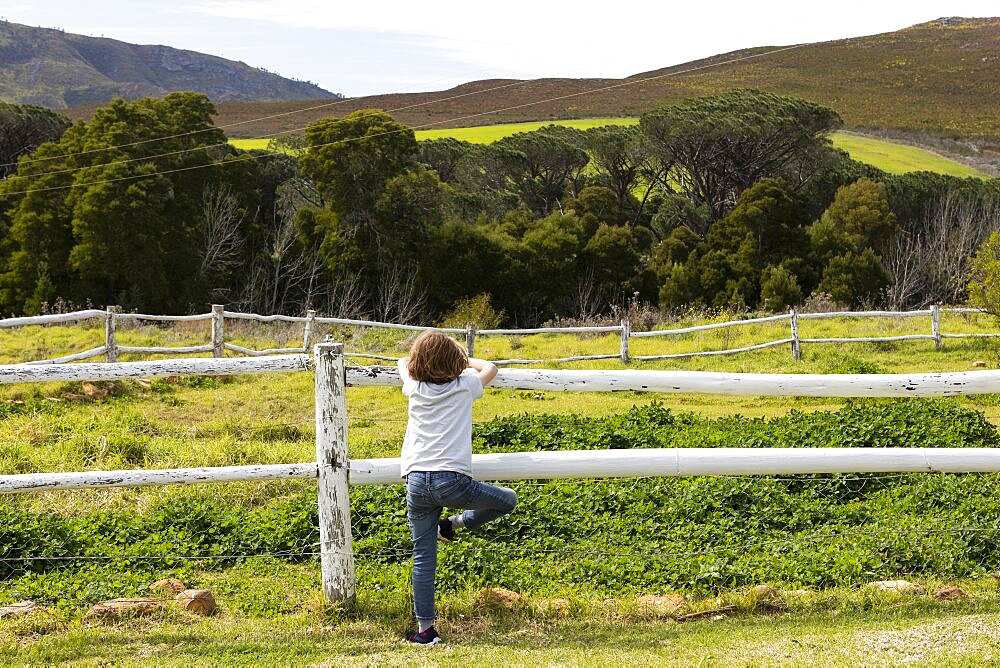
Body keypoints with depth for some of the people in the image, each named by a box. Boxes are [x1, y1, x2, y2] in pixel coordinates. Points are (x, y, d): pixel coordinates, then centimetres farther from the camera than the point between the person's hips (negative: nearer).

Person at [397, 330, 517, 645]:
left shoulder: (415, 388, 10)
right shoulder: (464, 386, 5)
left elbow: (402, 363, 34)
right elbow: (490, 367, 28)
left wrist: (425, 361, 47)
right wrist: (465, 360, 43)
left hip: (416, 483, 3)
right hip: (451, 480, -3)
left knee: (423, 557, 8)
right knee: (507, 500, 18)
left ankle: (425, 628, 8)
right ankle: (453, 524, 14)